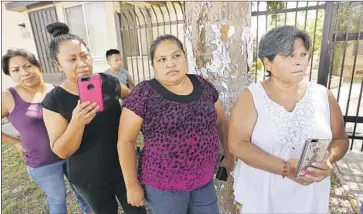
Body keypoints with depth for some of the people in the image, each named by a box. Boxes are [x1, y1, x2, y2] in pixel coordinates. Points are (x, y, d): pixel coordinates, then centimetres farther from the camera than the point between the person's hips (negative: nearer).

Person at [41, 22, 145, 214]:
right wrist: (77, 122, -32)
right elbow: (61, 151, -16)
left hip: (123, 168, 2)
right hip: (89, 179, -1)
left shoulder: (109, 82, -9)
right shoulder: (54, 100, -15)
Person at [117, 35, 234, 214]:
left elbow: (221, 121, 9)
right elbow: (126, 140, -10)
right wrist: (132, 185, -7)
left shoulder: (203, 85, -2)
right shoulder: (143, 93, -15)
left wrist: (229, 155, 12)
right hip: (163, 184, -3)